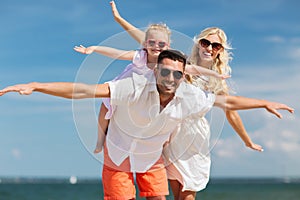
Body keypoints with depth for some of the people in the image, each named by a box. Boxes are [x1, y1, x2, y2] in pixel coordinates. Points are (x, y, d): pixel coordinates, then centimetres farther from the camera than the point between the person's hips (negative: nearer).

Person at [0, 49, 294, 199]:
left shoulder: (189, 96, -21)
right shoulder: (135, 86, -35)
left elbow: (227, 101, -4)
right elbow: (85, 90, -42)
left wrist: (265, 103, 3)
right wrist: (35, 86, -51)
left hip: (153, 158, 4)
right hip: (120, 156, -4)